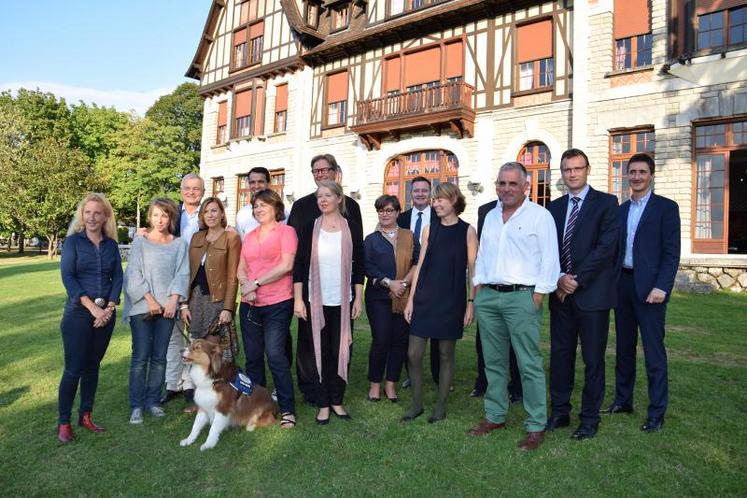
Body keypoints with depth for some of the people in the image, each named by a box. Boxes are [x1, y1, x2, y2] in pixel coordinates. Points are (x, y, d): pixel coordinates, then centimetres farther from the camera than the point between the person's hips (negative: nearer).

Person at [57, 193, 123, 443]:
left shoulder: (111, 244, 7)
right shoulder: (73, 241, -2)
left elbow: (118, 277, 4)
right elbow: (67, 277, -10)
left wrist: (110, 308, -9)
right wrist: (92, 307, -16)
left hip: (106, 314, 3)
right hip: (78, 313, -3)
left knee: (93, 366, 12)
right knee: (73, 368, -1)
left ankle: (85, 416, 24)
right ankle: (63, 422, 13)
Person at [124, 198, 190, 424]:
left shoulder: (179, 244, 6)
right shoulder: (140, 242, 3)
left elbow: (182, 274, 2)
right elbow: (134, 275, -2)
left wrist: (173, 301, -7)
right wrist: (150, 300, -9)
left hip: (167, 307, 2)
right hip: (142, 307, -2)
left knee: (159, 356, 7)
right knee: (141, 356, -1)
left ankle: (153, 400, 18)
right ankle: (137, 405, 9)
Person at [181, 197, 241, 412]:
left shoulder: (231, 238, -4)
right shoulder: (196, 238, 12)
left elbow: (232, 277, -8)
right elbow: (189, 273, 12)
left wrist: (228, 308, -13)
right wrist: (184, 304, 6)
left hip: (217, 300, -5)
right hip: (196, 300, 5)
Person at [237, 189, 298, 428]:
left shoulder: (286, 231, -2)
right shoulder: (249, 237, 17)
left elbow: (286, 265, -13)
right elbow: (241, 269, 14)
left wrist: (256, 283, -11)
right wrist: (246, 287, -7)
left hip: (277, 304, -6)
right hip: (250, 305, 6)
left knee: (275, 356, -8)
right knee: (252, 357, 11)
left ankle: (287, 409, 6)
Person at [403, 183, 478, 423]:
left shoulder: (467, 231, 0)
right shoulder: (430, 229, 8)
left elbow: (473, 269, -1)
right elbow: (420, 265, 8)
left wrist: (471, 302, -6)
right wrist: (411, 299, 4)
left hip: (451, 299, -3)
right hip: (425, 298, 3)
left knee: (446, 354, 8)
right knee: (413, 354, 1)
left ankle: (441, 406, 23)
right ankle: (417, 404, 20)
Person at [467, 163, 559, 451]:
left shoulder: (539, 215, -3)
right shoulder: (490, 216, 16)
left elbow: (549, 260, -7)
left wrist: (537, 297, -12)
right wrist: (478, 292, 12)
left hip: (521, 297, -6)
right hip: (487, 297, 6)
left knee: (530, 365, -2)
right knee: (493, 362, 13)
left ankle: (536, 427, 10)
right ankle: (495, 416, 26)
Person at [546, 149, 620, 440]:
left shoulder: (606, 203, -1)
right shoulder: (555, 207, 12)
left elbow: (606, 247, -11)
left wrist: (576, 279, -14)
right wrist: (558, 279, -8)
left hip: (592, 293, -4)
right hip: (561, 294, 4)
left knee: (593, 359, 6)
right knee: (560, 356, 10)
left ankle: (590, 419, 20)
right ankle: (559, 412, 24)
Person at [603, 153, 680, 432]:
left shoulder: (666, 208, -1)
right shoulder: (621, 209, 14)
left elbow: (672, 253, -8)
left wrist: (661, 287, -17)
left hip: (649, 287, -5)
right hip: (622, 284, 5)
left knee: (653, 351, -1)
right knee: (624, 347, 14)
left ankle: (657, 412, 11)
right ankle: (622, 400, 26)